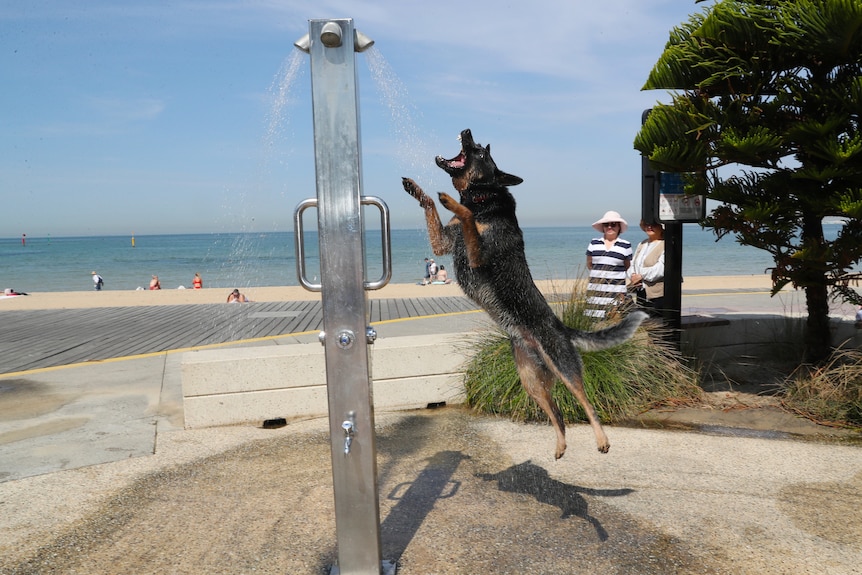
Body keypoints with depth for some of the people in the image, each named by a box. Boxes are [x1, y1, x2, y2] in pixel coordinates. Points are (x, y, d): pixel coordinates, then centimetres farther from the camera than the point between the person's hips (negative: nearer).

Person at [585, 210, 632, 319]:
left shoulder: (625, 245, 5)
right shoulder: (594, 243, 9)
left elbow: (628, 267, 13)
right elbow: (589, 264, 18)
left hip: (616, 289, -1)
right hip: (595, 288, 2)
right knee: (595, 320, -3)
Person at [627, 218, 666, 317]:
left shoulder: (665, 245, -8)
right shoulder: (642, 244, 18)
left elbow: (661, 269, -19)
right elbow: (632, 264, 15)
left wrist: (641, 275, -14)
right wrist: (632, 275, -7)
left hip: (658, 295, -7)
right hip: (641, 293, 7)